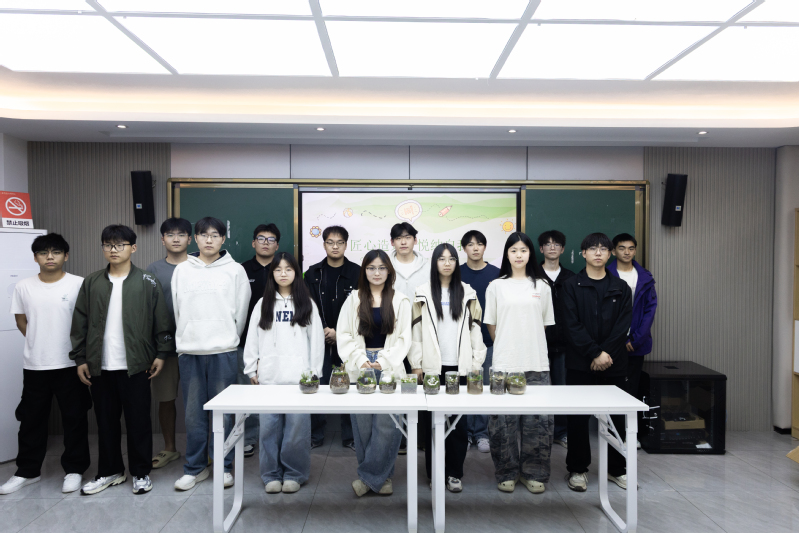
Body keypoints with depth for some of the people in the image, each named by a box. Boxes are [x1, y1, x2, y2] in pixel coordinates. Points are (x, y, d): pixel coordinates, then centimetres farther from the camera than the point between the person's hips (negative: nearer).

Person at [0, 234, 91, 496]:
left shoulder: (79, 284, -7)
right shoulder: (23, 287, 2)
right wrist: (41, 342, 5)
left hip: (70, 364, -2)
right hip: (34, 365, 3)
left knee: (74, 418, 7)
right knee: (31, 419, 14)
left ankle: (74, 469, 21)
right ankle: (27, 471, 30)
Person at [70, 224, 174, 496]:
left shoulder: (148, 282, -1)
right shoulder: (91, 283, 8)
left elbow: (162, 321, -1)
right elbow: (80, 323, 9)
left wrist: (161, 353, -5)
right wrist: (80, 359, 5)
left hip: (135, 365, -3)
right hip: (100, 366, 3)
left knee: (139, 420, 5)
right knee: (106, 421, 13)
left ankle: (141, 473, 19)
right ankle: (110, 471, 29)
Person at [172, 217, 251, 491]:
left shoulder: (235, 270, 2)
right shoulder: (182, 270, 8)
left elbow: (241, 311, 5)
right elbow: (178, 311, 11)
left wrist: (227, 339, 7)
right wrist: (185, 340, 10)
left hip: (223, 351, -2)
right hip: (189, 351, 2)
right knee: (193, 413, 8)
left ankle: (223, 466, 17)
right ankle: (195, 467, 21)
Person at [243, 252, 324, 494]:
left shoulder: (307, 304, 7)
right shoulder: (263, 304, 10)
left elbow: (316, 338, 4)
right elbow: (253, 338, 10)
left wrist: (314, 371, -1)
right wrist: (252, 369, 5)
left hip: (299, 375, -1)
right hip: (269, 376, 2)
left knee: (297, 425, 0)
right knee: (269, 426, 4)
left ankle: (293, 474, 15)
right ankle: (271, 474, 18)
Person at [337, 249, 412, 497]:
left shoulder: (401, 301, 6)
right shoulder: (353, 300, 9)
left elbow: (404, 337, 1)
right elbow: (344, 335, 4)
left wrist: (383, 361, -10)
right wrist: (361, 360, -8)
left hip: (390, 368, -1)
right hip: (360, 368, 1)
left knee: (386, 424, -7)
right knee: (362, 424, 3)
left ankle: (370, 476, 8)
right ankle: (381, 477, 17)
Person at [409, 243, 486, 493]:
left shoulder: (467, 293, 7)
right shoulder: (423, 293, 3)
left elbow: (475, 329, 6)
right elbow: (416, 330, 1)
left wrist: (477, 362, 0)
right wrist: (416, 364, -2)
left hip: (460, 366, 1)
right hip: (432, 366, -1)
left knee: (458, 421, 2)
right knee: (433, 420, 4)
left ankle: (455, 473, 14)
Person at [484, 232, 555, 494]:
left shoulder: (541, 286, 9)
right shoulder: (496, 286, 5)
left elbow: (545, 323, 14)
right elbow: (491, 325, 9)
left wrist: (529, 346, 9)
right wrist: (506, 347, 8)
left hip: (536, 363, 1)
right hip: (504, 363, -1)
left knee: (538, 420, 2)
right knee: (503, 420, 1)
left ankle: (533, 473, 18)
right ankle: (507, 473, 17)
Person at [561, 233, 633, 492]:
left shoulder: (621, 288, 9)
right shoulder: (571, 286, 2)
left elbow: (623, 325, 0)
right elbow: (572, 324, -6)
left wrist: (606, 353, -12)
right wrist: (595, 353, -14)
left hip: (614, 363, 2)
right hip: (580, 363, -2)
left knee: (617, 416, 8)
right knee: (577, 417, 4)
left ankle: (616, 468, 25)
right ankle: (577, 469, 18)